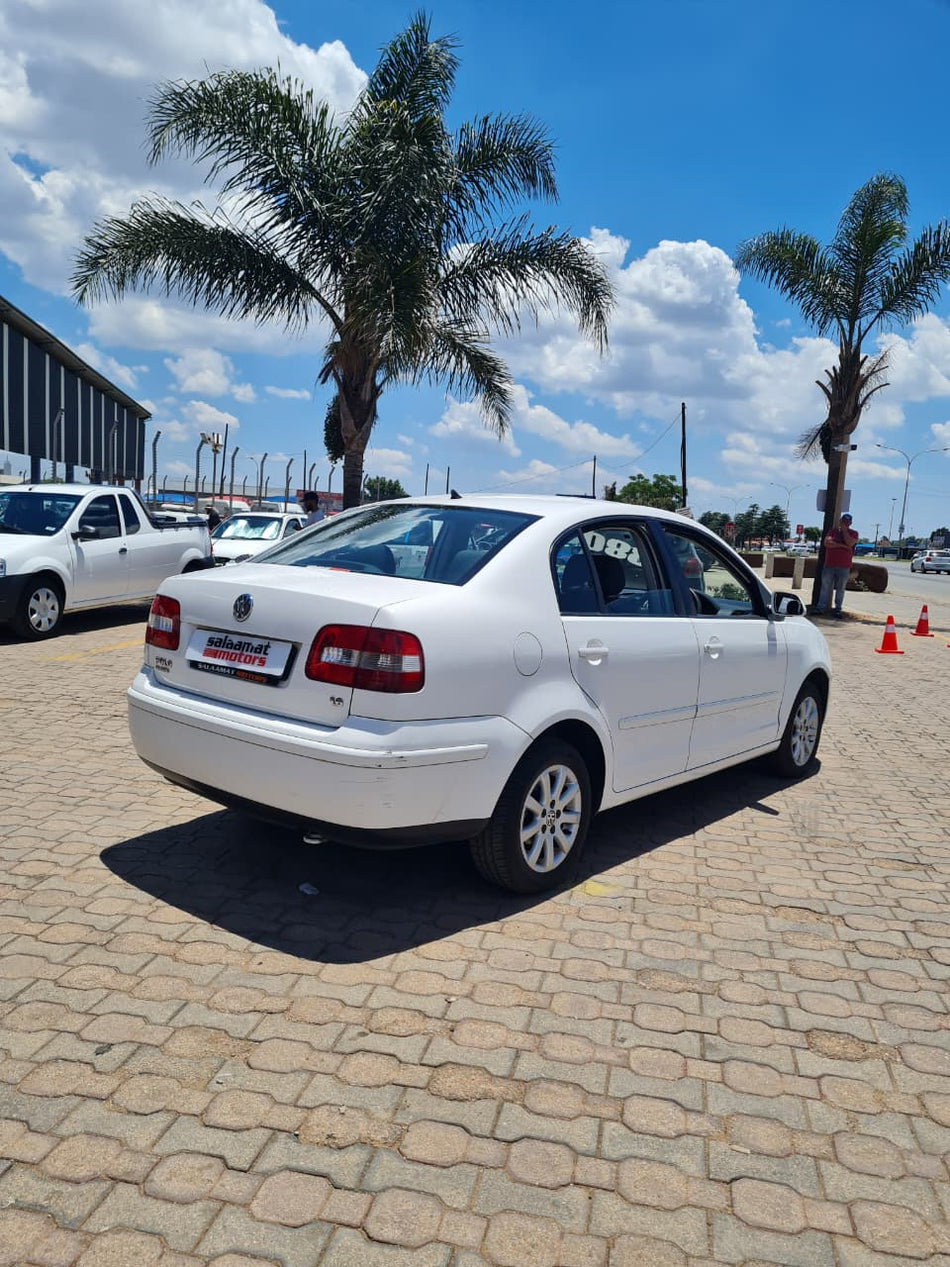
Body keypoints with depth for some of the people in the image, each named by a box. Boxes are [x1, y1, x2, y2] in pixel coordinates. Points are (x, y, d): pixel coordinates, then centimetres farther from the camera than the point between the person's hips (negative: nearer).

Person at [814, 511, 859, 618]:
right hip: (829, 565, 1)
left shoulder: (853, 533, 7)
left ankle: (837, 609, 9)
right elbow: (827, 543, -5)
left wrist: (844, 530, -7)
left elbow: (850, 543, -14)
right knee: (825, 587, 1)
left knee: (840, 589, 5)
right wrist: (842, 545, -11)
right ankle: (821, 607, 3)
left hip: (844, 567, -1)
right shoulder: (833, 531, 10)